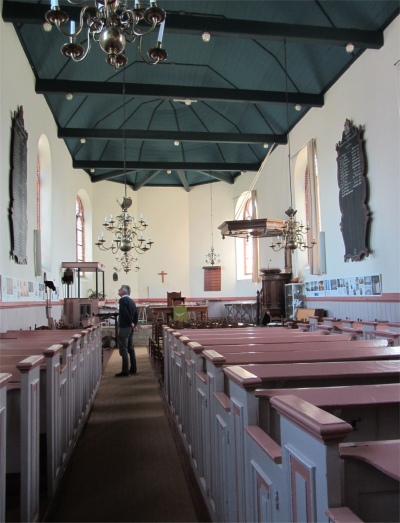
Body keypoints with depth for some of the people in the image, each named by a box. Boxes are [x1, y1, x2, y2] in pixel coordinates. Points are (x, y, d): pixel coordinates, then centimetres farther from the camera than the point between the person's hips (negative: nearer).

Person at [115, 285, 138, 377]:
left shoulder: (122, 300, -13)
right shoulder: (131, 301, 13)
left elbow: (125, 313, -21)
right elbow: (136, 313, 11)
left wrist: (131, 323, -13)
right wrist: (135, 324, 8)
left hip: (124, 327, -9)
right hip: (130, 328, 9)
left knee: (123, 349, -5)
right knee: (130, 348, 14)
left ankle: (125, 371, -5)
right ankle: (133, 369, 19)